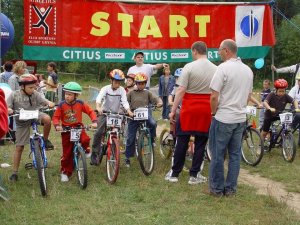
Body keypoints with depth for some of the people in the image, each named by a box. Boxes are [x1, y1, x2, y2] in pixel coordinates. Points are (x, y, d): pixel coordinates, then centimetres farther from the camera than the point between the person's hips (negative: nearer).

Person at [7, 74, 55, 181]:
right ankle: (14, 172, 14)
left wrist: (49, 103, -45)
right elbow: (6, 107, -14)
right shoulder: (14, 95, -12)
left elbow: (44, 100, -22)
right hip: (22, 122, 0)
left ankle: (45, 140, -7)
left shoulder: (35, 94, -11)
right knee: (19, 147, 2)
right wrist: (8, 110, -37)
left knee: (47, 118, -34)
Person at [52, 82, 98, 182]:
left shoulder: (80, 104, -7)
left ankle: (86, 150, 3)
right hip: (66, 130, 0)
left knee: (85, 139, -32)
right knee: (67, 153, 3)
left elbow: (90, 111, -2)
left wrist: (94, 121, -16)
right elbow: (55, 117, -5)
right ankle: (65, 172, 19)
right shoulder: (61, 105, -9)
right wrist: (57, 125, -24)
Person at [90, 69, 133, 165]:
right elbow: (99, 98, -28)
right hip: (104, 113, -2)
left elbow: (124, 101, -16)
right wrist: (98, 107, -48)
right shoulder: (106, 89, -12)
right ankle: (95, 154, -9)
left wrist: (129, 111, -35)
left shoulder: (122, 90, -7)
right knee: (99, 132, -18)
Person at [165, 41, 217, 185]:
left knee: (182, 141, 7)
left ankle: (174, 173, 14)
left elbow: (181, 90, -12)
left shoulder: (189, 67, -9)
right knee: (200, 142, 9)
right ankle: (194, 175, 13)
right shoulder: (216, 69, 2)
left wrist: (173, 110, -7)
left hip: (189, 108, -2)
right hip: (207, 110, 3)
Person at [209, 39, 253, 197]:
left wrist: (213, 112, -1)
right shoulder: (248, 70, 8)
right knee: (235, 154, 11)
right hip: (241, 118, 6)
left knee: (218, 155, 4)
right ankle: (230, 188, 17)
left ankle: (217, 188, 12)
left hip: (223, 119, -6)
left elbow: (214, 96, -17)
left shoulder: (223, 68, -14)